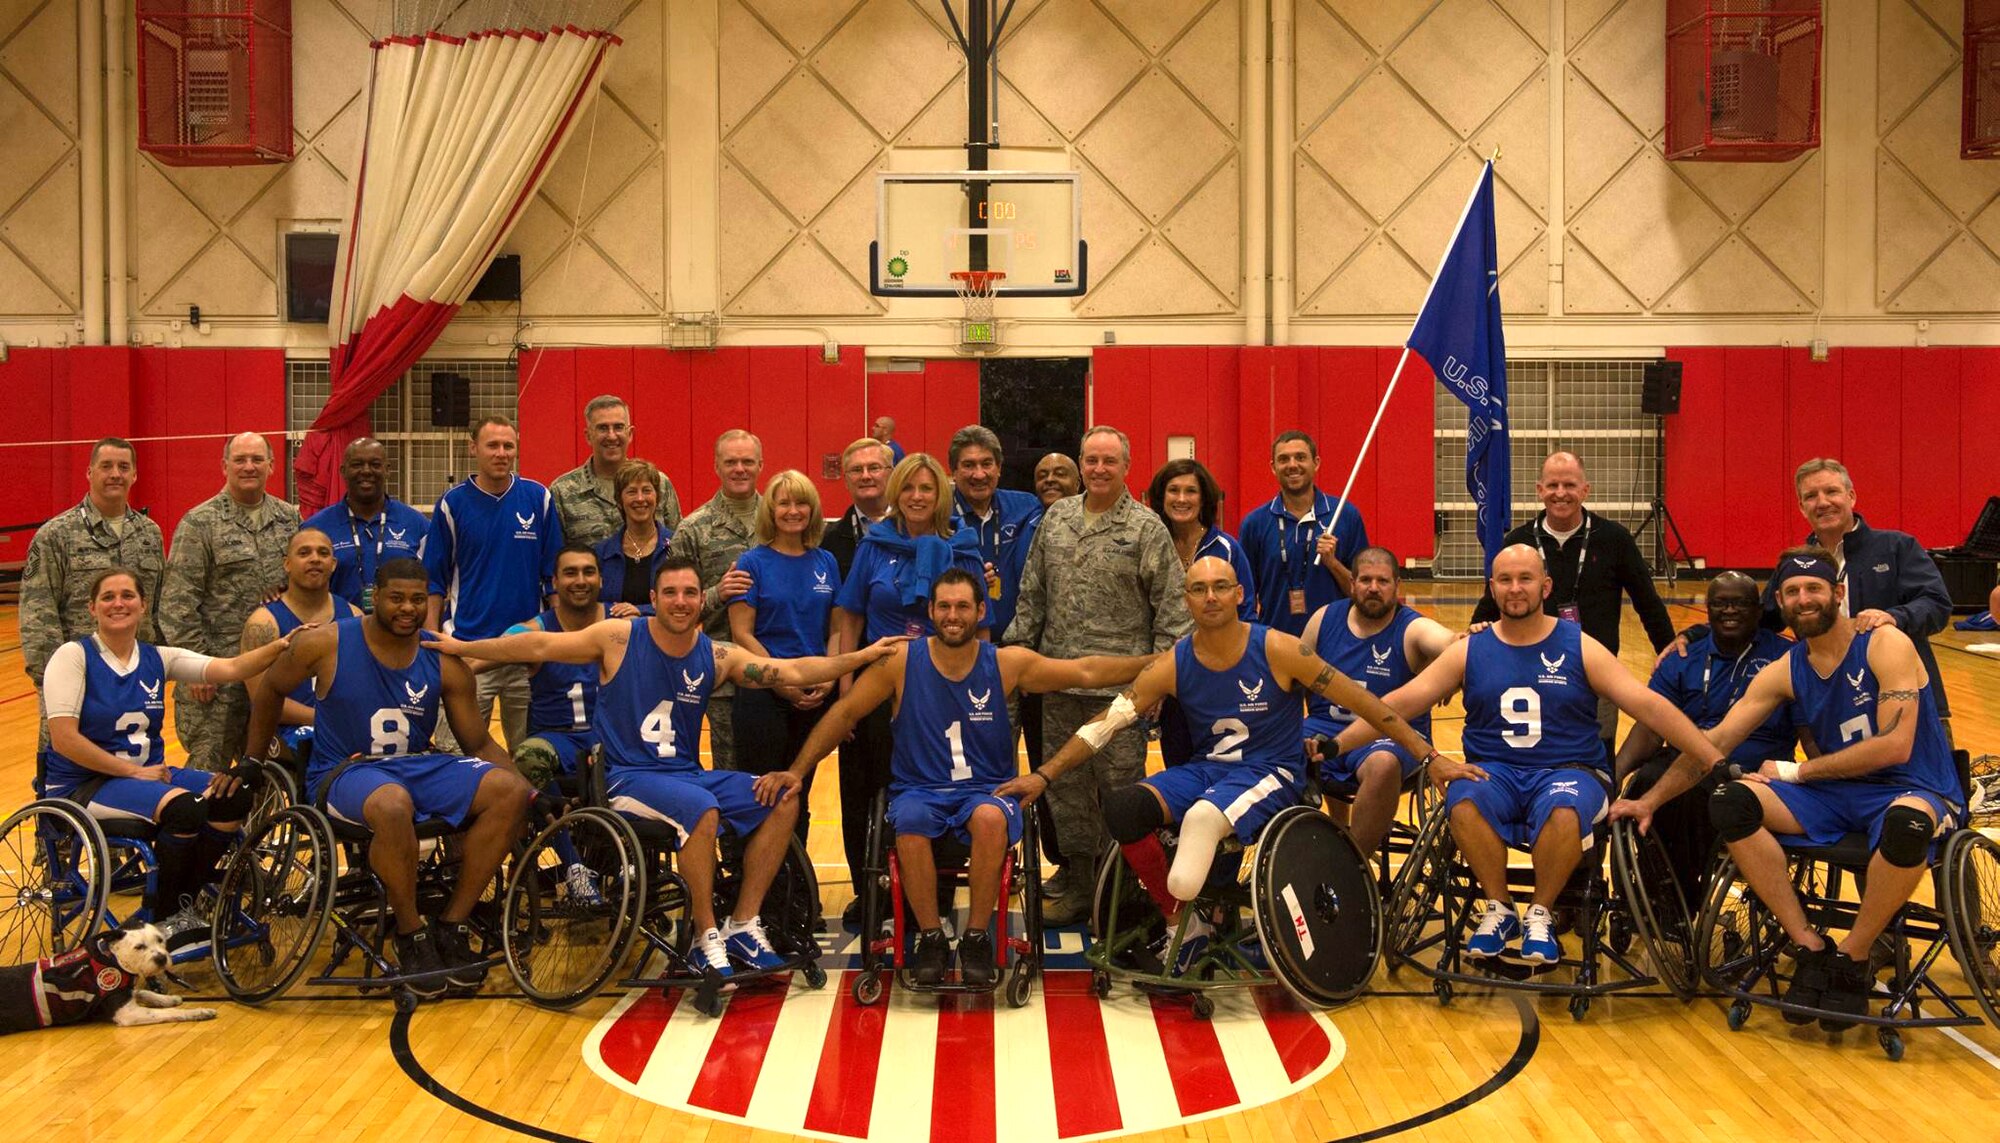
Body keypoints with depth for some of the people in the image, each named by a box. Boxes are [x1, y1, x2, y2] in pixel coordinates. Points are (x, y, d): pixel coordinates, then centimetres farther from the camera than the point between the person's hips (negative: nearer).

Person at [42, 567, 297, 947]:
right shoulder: (73, 656, -8)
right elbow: (63, 738, -17)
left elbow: (231, 669, -8)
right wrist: (134, 771, -17)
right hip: (81, 784, -6)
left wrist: (281, 646, -27)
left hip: (146, 771, 6)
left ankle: (185, 902, 2)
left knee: (234, 795, -16)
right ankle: (163, 917, -8)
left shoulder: (157, 658, 6)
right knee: (182, 806, -30)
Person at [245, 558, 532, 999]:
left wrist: (530, 790, -11)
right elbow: (271, 690, 11)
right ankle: (410, 934, -18)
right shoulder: (325, 644, -7)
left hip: (419, 765, 4)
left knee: (509, 792, -20)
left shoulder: (446, 664, 0)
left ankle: (452, 925, -11)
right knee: (392, 805, -41)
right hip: (343, 773, -4)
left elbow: (479, 744, 4)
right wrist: (252, 764, 16)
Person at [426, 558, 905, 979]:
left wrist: (862, 656, -9)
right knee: (701, 809, -34)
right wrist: (460, 647, -6)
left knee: (781, 802, -11)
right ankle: (706, 935, -19)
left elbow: (792, 671, -2)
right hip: (629, 777, -5)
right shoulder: (619, 637, -6)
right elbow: (541, 646, -5)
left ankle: (743, 924, -2)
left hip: (688, 773, 5)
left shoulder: (717, 657, 2)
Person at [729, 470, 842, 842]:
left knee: (799, 797, 11)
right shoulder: (753, 562, -4)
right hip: (763, 695, -4)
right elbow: (742, 634, -8)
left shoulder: (826, 562, 8)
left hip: (815, 697, 4)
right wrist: (783, 683, -15)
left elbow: (836, 629, 10)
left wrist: (829, 678, -7)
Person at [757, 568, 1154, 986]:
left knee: (990, 818, -35)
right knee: (910, 822, -34)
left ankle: (977, 937, -17)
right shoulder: (901, 661, -1)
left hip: (987, 790, 0)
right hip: (919, 790, 0)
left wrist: (1154, 663, -9)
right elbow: (844, 713, 4)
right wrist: (797, 771, -2)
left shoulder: (1007, 664, 0)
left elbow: (1087, 672, -1)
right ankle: (931, 937, -16)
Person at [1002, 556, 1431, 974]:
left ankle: (1188, 920, -6)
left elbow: (1361, 702, -5)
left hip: (1272, 774, -4)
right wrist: (1044, 776, -6)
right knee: (1121, 807, -22)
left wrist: (1426, 754, -6)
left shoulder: (1276, 650, -11)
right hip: (1206, 768, 4)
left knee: (1205, 816, -37)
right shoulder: (1173, 665, -2)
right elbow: (1107, 721, 0)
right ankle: (1181, 923, -5)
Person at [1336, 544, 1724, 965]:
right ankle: (1500, 910, -9)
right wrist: (1334, 745, -9)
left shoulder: (1580, 648, 4)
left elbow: (1647, 704, -2)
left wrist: (1716, 761, -11)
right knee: (1464, 803, -33)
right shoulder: (1468, 652, 7)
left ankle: (1540, 915, -10)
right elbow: (1402, 701, 1)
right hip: (1493, 770, 1)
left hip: (1567, 770, -1)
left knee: (1565, 811, -36)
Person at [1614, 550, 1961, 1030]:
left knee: (1907, 823, -42)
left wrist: (1798, 771, -13)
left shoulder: (1885, 644, -11)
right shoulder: (1785, 672, 5)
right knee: (1731, 803, -17)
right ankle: (1811, 948, -13)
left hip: (1914, 790, -5)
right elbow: (1714, 742, 4)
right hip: (1837, 794, 5)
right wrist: (1651, 800, -4)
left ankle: (1852, 956, -17)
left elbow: (1895, 747, -20)